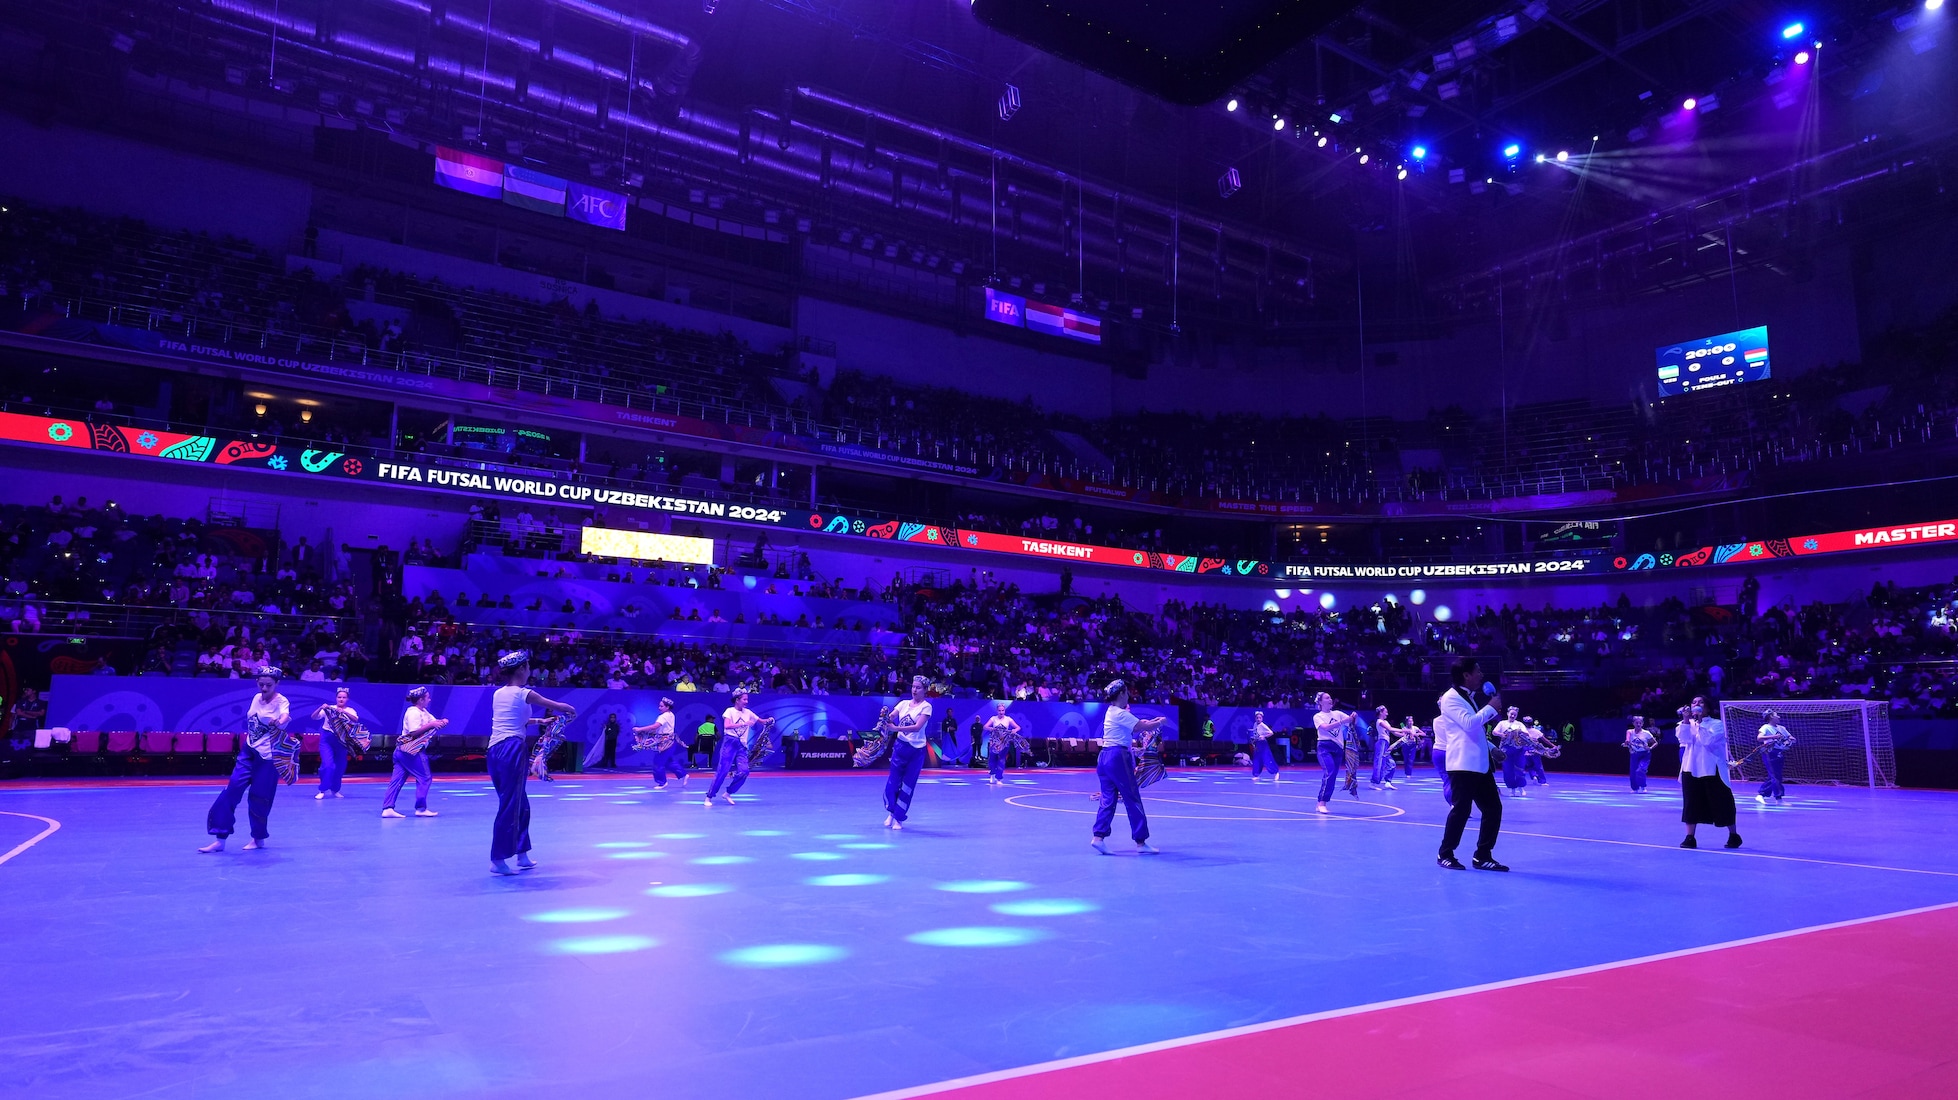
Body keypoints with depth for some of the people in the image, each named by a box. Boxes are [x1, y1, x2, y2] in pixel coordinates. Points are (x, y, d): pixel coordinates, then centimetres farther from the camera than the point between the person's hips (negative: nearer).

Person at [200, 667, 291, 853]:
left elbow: (285, 716, -39)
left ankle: (259, 839, 18)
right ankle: (220, 839, 3)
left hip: (268, 756, -6)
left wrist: (279, 722, -60)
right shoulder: (257, 698, 3)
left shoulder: (281, 701, -17)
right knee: (232, 790, -2)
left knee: (259, 798, -1)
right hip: (249, 751, 6)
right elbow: (250, 721, 18)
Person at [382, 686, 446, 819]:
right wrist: (431, 725, -20)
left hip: (403, 751, 10)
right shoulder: (413, 712, -15)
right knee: (425, 778, -1)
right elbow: (415, 731, -23)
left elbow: (434, 721, 19)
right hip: (411, 751, -10)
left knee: (397, 780, 5)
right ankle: (421, 808, 2)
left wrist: (442, 721, -2)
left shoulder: (423, 712, 16)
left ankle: (387, 808, 3)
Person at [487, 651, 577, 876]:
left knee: (520, 804, 16)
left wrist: (537, 721, 36)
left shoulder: (498, 694, 15)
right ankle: (498, 860, -1)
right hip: (513, 751, -8)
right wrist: (571, 711, 24)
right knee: (510, 805, -2)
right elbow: (560, 707, 3)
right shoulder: (523, 694, -4)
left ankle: (522, 855, 23)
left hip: (494, 750, 8)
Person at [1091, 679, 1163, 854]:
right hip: (1118, 758, -9)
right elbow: (1144, 726, -15)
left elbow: (1137, 725, 23)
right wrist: (1161, 721, 2)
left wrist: (1152, 721, 13)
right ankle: (1141, 842, 5)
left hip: (1104, 757, 9)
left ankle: (1099, 837, -3)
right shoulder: (1120, 714, -13)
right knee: (1133, 800, 0)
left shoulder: (1112, 712, 16)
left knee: (1108, 800, 7)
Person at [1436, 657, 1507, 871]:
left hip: (1480, 764, 9)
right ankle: (1445, 854, 7)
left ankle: (1482, 856, 15)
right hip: (1463, 765, -9)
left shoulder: (1468, 698, 20)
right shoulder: (1451, 698, -10)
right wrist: (1491, 707, -12)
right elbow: (1469, 724, -23)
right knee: (1461, 809, -8)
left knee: (1493, 808, 6)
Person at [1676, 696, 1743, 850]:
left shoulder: (1717, 724, -1)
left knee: (1721, 802, 4)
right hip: (1691, 768, 3)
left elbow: (1708, 739, -18)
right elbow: (1683, 738, -9)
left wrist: (1700, 722, -19)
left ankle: (1733, 835, 22)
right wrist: (1686, 720, -18)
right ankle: (1690, 837, 4)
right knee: (1691, 802, 1)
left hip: (1711, 770, -3)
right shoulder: (1688, 724, 10)